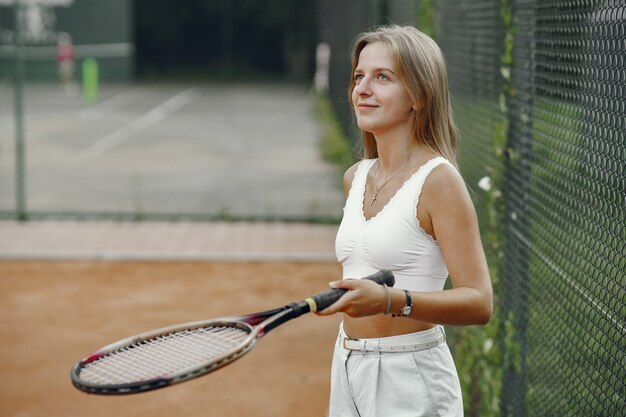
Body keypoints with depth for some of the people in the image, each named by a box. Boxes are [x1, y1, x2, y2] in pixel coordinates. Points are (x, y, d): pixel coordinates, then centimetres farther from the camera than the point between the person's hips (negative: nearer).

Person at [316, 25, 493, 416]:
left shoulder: (438, 180, -14)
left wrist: (389, 300, -31)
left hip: (410, 379, -6)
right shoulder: (356, 177, 7)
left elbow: (479, 302, -20)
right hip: (347, 370, 7)